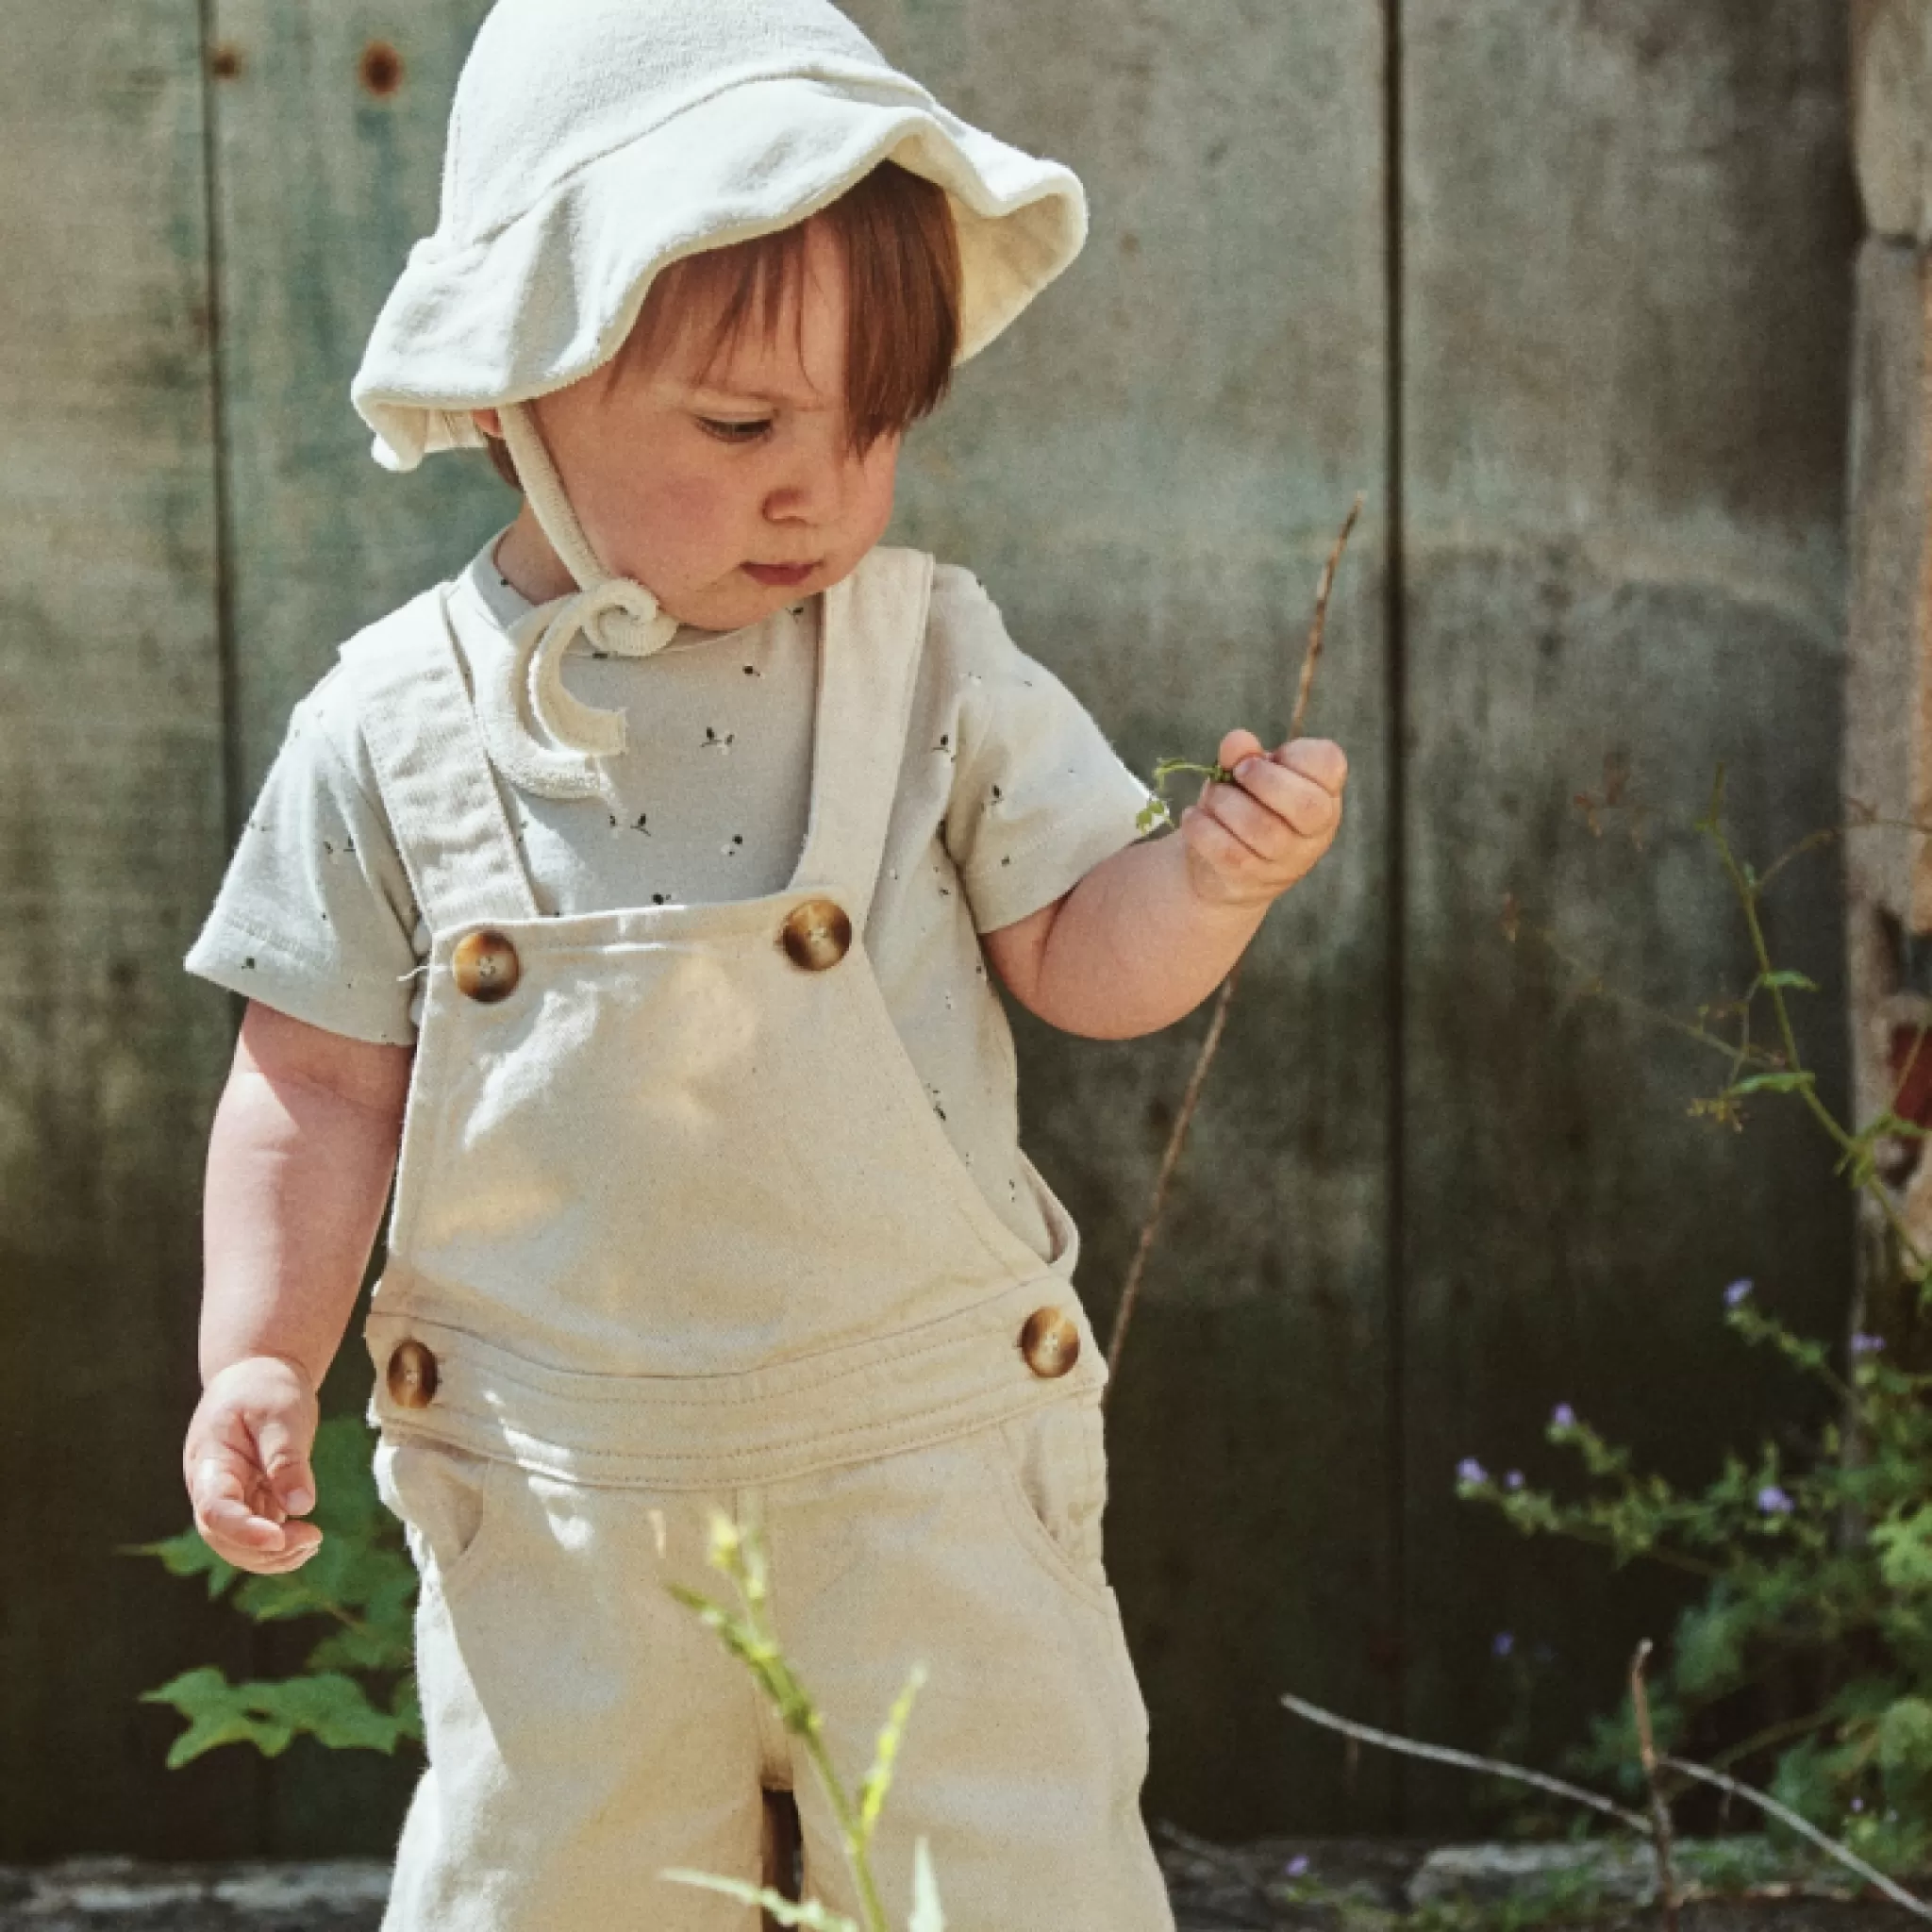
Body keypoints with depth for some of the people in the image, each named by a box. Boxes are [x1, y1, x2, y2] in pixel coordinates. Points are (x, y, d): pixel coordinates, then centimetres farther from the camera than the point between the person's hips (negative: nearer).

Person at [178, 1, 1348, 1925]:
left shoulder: (933, 660, -4)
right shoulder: (399, 722, -5)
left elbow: (1083, 959, -2)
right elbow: (320, 1079, 1)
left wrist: (1211, 875, -22)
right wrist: (259, 1355, -7)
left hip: (929, 1456, 0)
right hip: (555, 1495, 0)